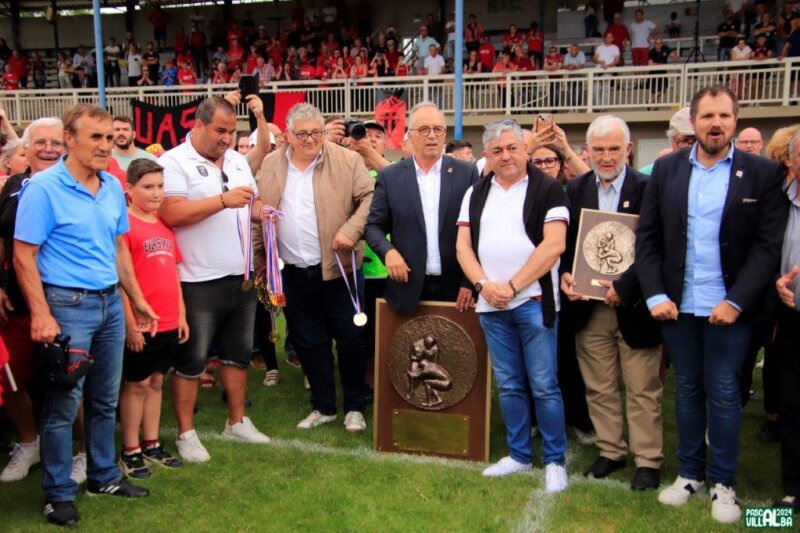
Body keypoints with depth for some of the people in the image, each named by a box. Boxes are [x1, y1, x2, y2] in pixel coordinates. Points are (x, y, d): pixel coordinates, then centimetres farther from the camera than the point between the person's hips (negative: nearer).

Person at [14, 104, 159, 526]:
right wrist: (41, 316, -19)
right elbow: (23, 257, -13)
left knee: (105, 399, 16)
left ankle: (104, 477, 31)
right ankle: (58, 494, 17)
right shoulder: (43, 188, -12)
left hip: (111, 303, 6)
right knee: (64, 404, 2)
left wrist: (137, 299, 16)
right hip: (68, 305, -6)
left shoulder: (113, 187, 7)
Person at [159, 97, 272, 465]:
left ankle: (237, 422, 31)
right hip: (199, 282, -7)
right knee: (190, 361, 4)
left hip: (241, 276, 7)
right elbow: (172, 214, -21)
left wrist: (262, 211, -1)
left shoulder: (238, 161, 13)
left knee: (238, 354, 16)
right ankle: (186, 434, 18)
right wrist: (224, 200, -24)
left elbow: (251, 203, 22)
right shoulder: (174, 162, -9)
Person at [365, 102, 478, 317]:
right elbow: (373, 226, 6)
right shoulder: (389, 176, 4)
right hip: (408, 287, 0)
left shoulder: (467, 173, 2)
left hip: (456, 288, 0)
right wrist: (388, 251, -14)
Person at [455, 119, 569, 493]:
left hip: (534, 301, -4)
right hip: (490, 305, 5)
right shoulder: (475, 193, 12)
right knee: (508, 385, 12)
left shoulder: (547, 189, -3)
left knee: (543, 386, 0)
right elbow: (463, 246, 8)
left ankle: (555, 461, 15)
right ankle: (519, 455, 26)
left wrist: (512, 286, -14)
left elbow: (554, 244, -12)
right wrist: (483, 284, -8)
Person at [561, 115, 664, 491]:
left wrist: (624, 287, -19)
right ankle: (611, 450, 29)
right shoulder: (575, 189, 5)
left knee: (642, 389, 7)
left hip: (634, 305, -4)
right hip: (589, 306, 4)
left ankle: (648, 460, 20)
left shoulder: (648, 189, -7)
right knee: (599, 387, 14)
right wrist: (565, 275, -9)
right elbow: (565, 242, 8)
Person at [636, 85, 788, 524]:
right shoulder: (666, 169, 3)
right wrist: (655, 295, -6)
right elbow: (647, 236, 2)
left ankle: (723, 482, 21)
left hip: (728, 306, -2)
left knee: (724, 393, 6)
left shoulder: (763, 173, -3)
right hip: (677, 304, 2)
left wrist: (737, 301, -14)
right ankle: (690, 472, 28)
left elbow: (768, 245, -6)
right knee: (687, 389, 14)